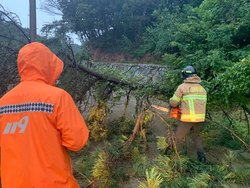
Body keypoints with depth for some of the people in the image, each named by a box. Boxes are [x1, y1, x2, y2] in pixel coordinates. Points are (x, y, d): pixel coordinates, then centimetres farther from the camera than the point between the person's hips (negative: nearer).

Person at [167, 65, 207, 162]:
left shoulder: (182, 87, -4)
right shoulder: (202, 88, 12)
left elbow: (173, 103, -3)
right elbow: (203, 103, 17)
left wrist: (171, 101, 19)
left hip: (187, 118, -5)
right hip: (200, 118, 5)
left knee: (177, 138, 9)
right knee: (196, 136, 27)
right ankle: (202, 156, 21)